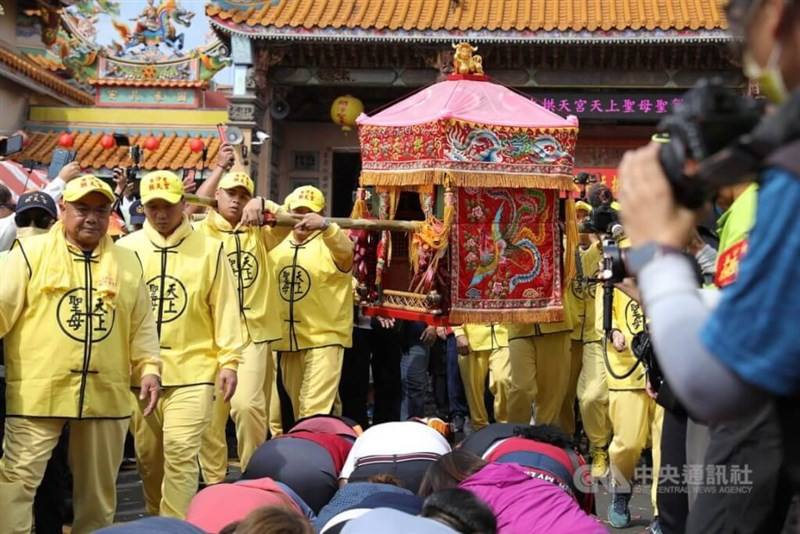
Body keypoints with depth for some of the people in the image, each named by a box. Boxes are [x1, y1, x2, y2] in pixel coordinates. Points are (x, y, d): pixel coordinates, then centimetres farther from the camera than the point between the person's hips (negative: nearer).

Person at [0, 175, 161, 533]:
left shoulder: (127, 262, 11)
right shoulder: (31, 252, 1)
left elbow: (142, 325, 13)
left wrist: (149, 368, 2)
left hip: (106, 395, 3)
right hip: (37, 393, -3)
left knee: (98, 487, 15)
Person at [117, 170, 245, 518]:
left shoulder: (209, 250, -1)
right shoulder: (125, 249, 3)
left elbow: (225, 308, -1)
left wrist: (229, 361, -5)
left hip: (192, 369, -2)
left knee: (180, 452, -10)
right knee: (147, 456, 13)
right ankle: (156, 520, 33)